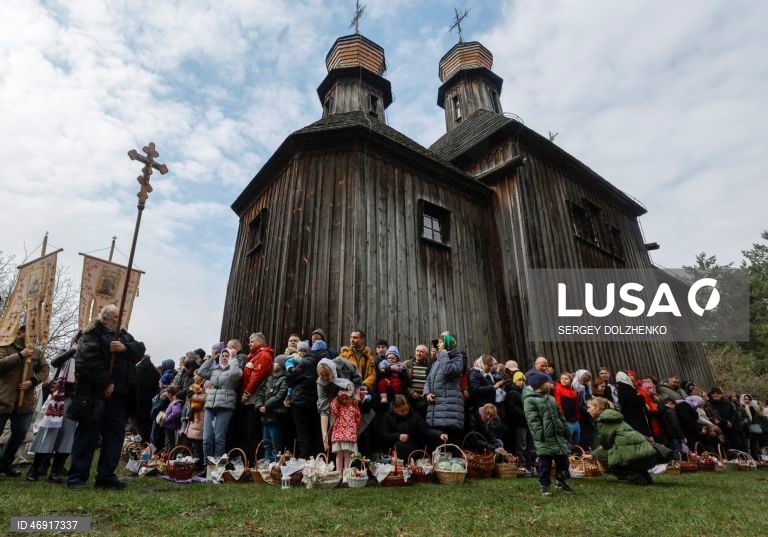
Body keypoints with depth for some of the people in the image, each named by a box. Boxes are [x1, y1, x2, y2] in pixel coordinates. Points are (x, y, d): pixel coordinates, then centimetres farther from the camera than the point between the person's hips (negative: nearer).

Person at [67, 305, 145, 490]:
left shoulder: (124, 335, 17)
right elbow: (87, 361, -18)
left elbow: (140, 349, 5)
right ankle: (76, 477, 13)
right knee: (87, 435, 2)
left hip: (118, 395, 6)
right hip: (95, 394, -6)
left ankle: (106, 476, 15)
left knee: (115, 435, 7)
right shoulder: (92, 335, -6)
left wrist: (125, 348, -15)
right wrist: (105, 383, -15)